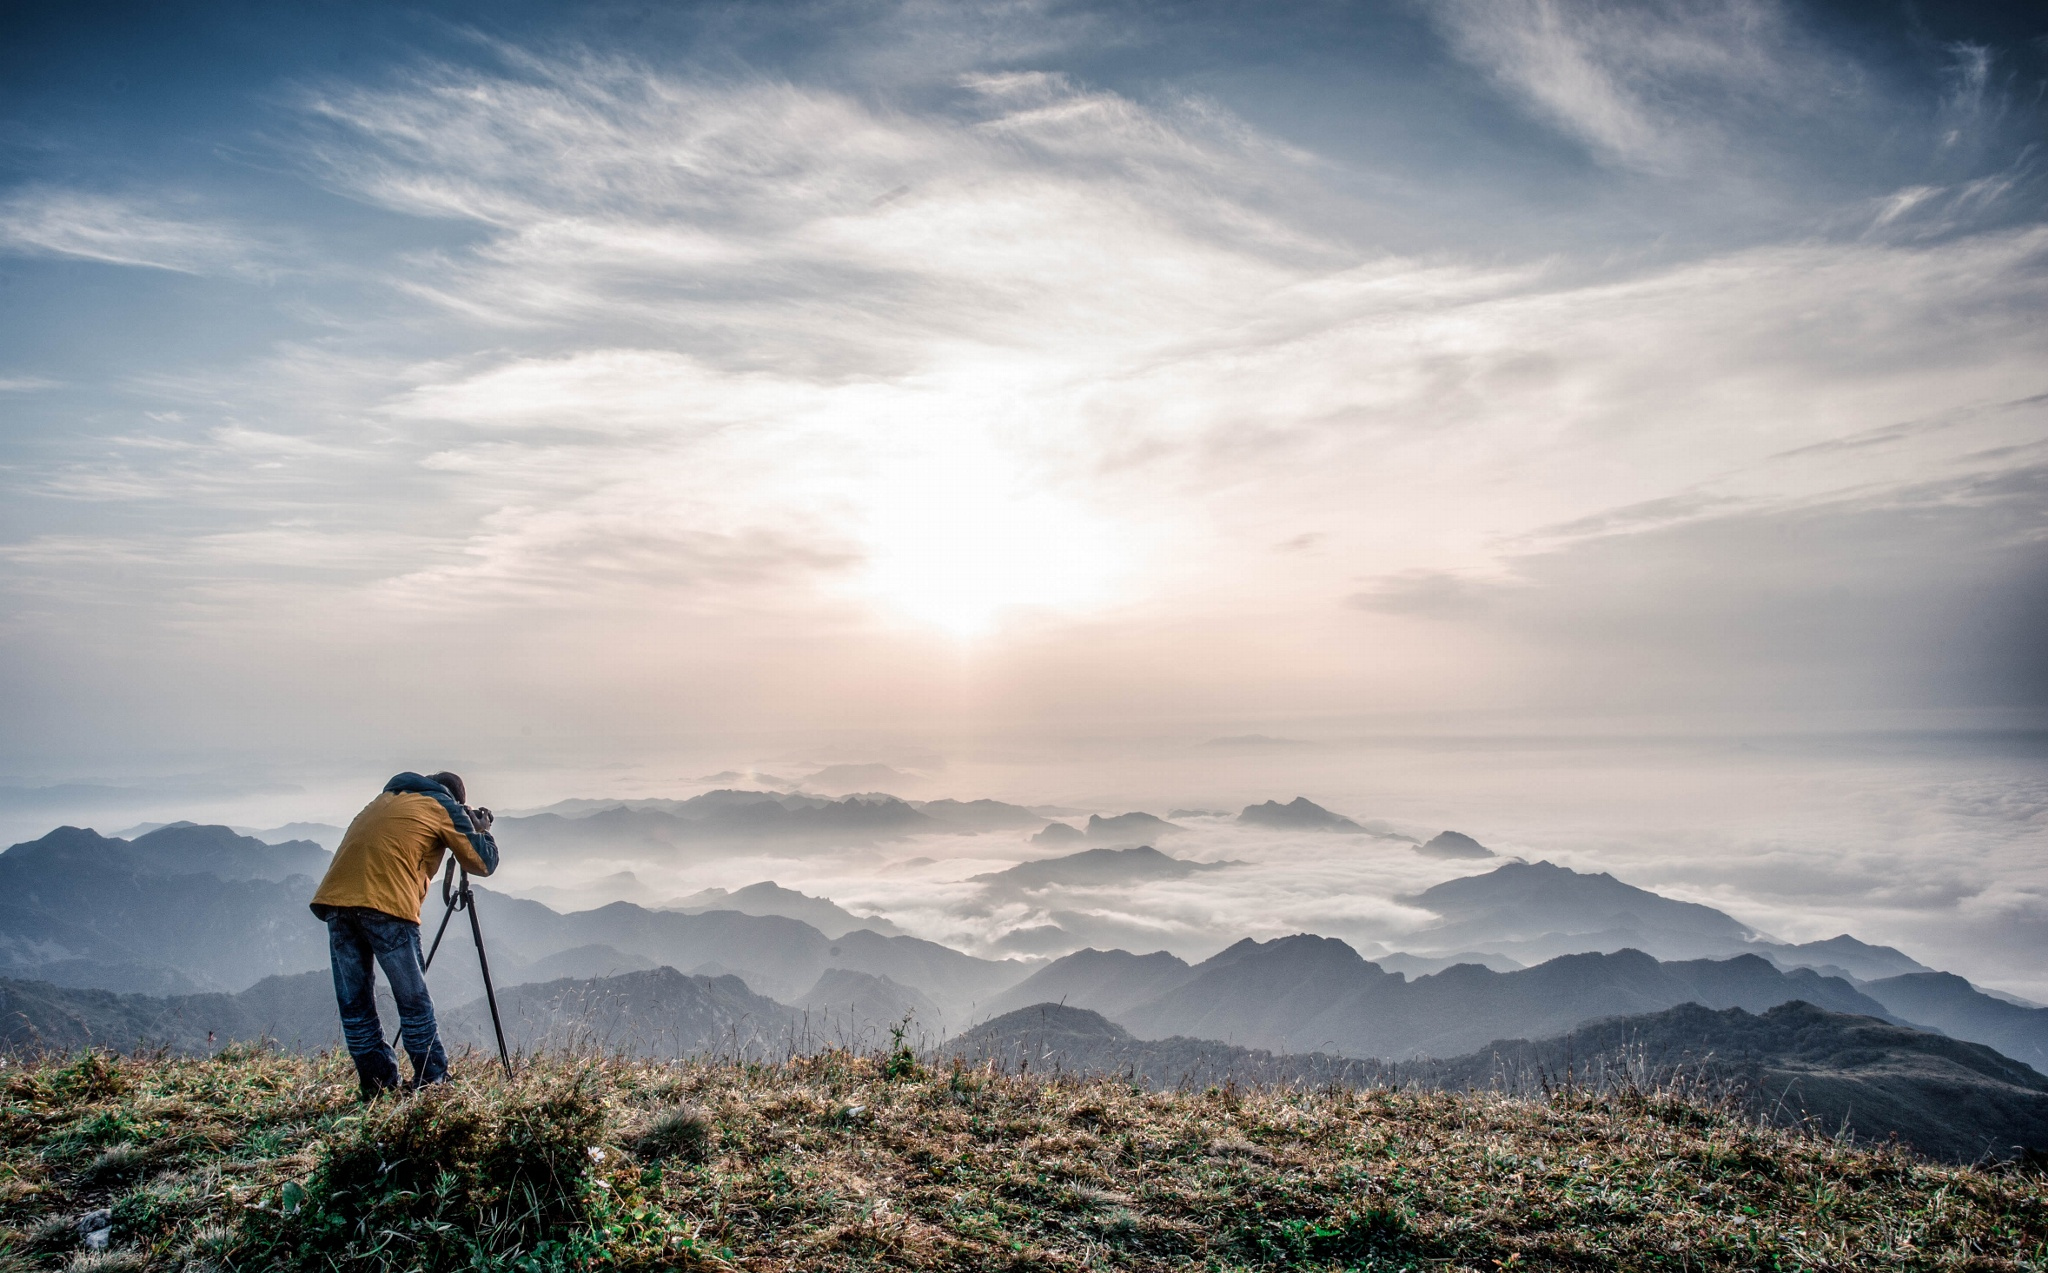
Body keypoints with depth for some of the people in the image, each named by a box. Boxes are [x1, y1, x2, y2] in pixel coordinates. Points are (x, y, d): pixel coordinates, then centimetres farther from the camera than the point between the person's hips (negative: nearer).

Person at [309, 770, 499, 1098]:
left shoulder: (385, 798, 30)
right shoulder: (445, 807, 13)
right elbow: (483, 862, 11)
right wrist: (482, 830, 30)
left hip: (334, 900, 6)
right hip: (385, 905, -5)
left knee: (354, 1005, 11)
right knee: (414, 1004, 4)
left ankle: (377, 1088, 14)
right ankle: (433, 1084, 8)